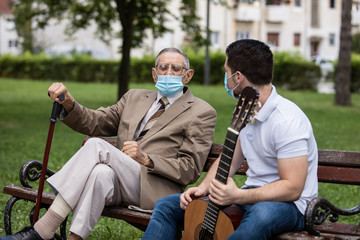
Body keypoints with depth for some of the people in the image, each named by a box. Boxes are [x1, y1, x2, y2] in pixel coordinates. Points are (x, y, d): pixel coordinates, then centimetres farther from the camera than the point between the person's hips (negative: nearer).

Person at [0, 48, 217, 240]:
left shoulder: (202, 113, 7)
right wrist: (69, 103, -2)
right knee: (102, 172, -33)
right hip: (119, 185, 5)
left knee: (97, 146, -26)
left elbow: (190, 170, -1)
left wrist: (146, 159, -16)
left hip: (155, 190, -5)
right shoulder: (135, 97, 26)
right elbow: (95, 123, 19)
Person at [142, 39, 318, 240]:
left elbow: (292, 188, -25)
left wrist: (238, 196, -33)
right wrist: (203, 188, -2)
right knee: (167, 206, 2)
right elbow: (230, 159, 16)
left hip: (287, 204, -9)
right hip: (250, 197, 9)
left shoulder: (287, 121, -22)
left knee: (261, 215, -46)